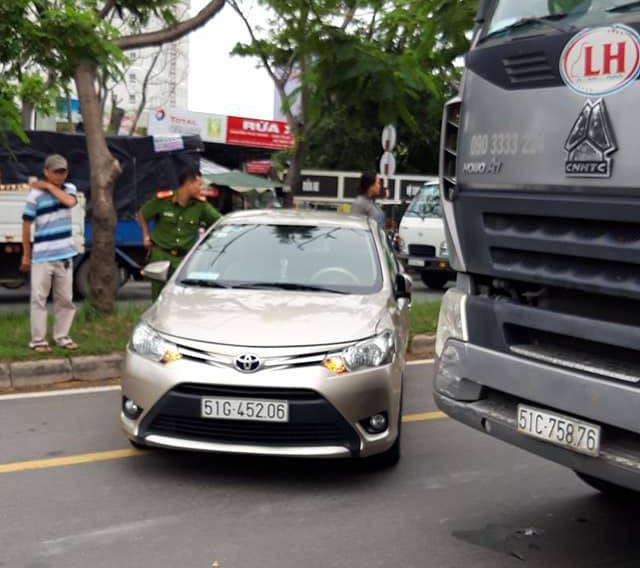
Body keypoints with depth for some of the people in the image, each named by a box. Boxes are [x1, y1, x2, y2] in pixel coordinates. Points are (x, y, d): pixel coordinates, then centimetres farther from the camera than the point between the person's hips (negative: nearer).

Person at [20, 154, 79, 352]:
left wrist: (48, 186, -12)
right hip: (42, 256, -4)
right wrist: (26, 255, -2)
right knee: (39, 298, 0)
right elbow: (26, 225, -4)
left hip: (65, 255, 4)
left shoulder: (69, 189, 6)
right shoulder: (36, 194, -8)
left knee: (65, 298, 10)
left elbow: (70, 202, -19)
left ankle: (61, 336, 21)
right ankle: (38, 340, 6)